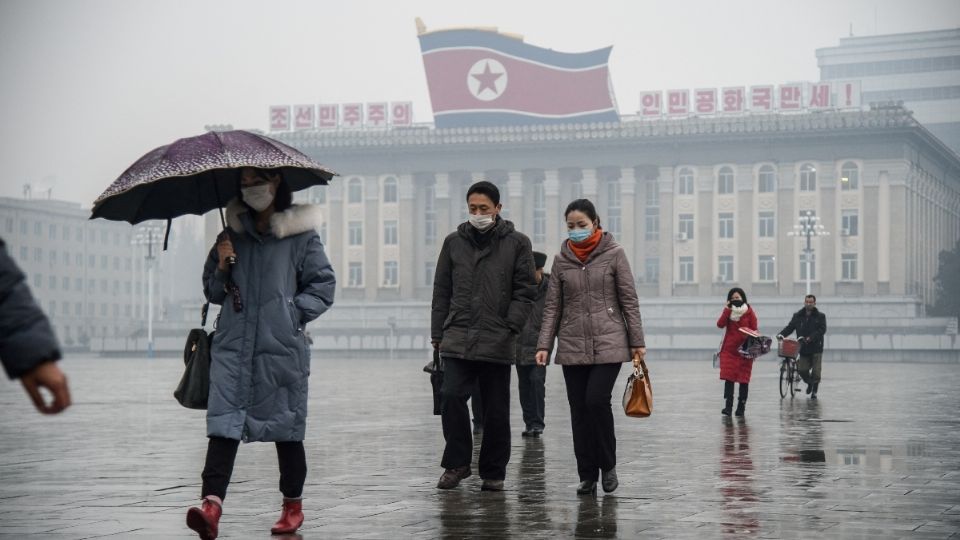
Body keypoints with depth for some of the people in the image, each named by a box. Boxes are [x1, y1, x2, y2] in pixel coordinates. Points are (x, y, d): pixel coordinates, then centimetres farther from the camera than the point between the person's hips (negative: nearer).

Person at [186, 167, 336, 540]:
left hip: (281, 346, -3)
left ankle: (293, 506, 22)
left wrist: (293, 314, -9)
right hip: (233, 345, 3)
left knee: (285, 426, 6)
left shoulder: (300, 235, 3)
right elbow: (212, 291, 20)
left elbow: (323, 286, 2)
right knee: (223, 424, -12)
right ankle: (212, 503, -22)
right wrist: (222, 267, 1)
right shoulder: (232, 234, 15)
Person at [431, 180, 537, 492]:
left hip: (497, 342, -1)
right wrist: (438, 334, 8)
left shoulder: (517, 244, 4)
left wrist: (511, 327, -10)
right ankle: (457, 463, 2)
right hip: (457, 339, 1)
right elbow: (441, 291, 13)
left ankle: (493, 472, 17)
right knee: (451, 396, -14)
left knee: (496, 410, 5)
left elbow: (525, 291, 2)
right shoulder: (454, 242, 11)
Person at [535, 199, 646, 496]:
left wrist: (637, 341, -1)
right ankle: (587, 475, 10)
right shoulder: (562, 259, 8)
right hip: (572, 346, 3)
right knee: (579, 409, 2)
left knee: (597, 401, -15)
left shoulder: (614, 254, 1)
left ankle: (608, 465, 5)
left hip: (608, 343, -3)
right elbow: (552, 306, 9)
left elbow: (629, 300, 1)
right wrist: (544, 345, 0)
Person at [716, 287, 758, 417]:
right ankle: (728, 406, -8)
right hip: (729, 349, 2)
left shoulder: (750, 312, 1)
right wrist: (727, 310, -14)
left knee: (743, 379, 3)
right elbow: (720, 324, -7)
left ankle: (741, 407, 11)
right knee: (728, 377, -6)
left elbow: (754, 330, 1)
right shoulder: (728, 311, 8)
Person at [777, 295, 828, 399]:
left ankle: (814, 390, 17)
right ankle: (809, 382, 26)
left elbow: (822, 330, -10)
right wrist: (781, 334, -17)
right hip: (803, 348, 2)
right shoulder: (797, 316, 9)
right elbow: (790, 327, 3)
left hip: (816, 348, -2)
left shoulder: (820, 316, 1)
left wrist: (810, 338, -23)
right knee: (802, 370, -6)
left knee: (816, 371, -2)